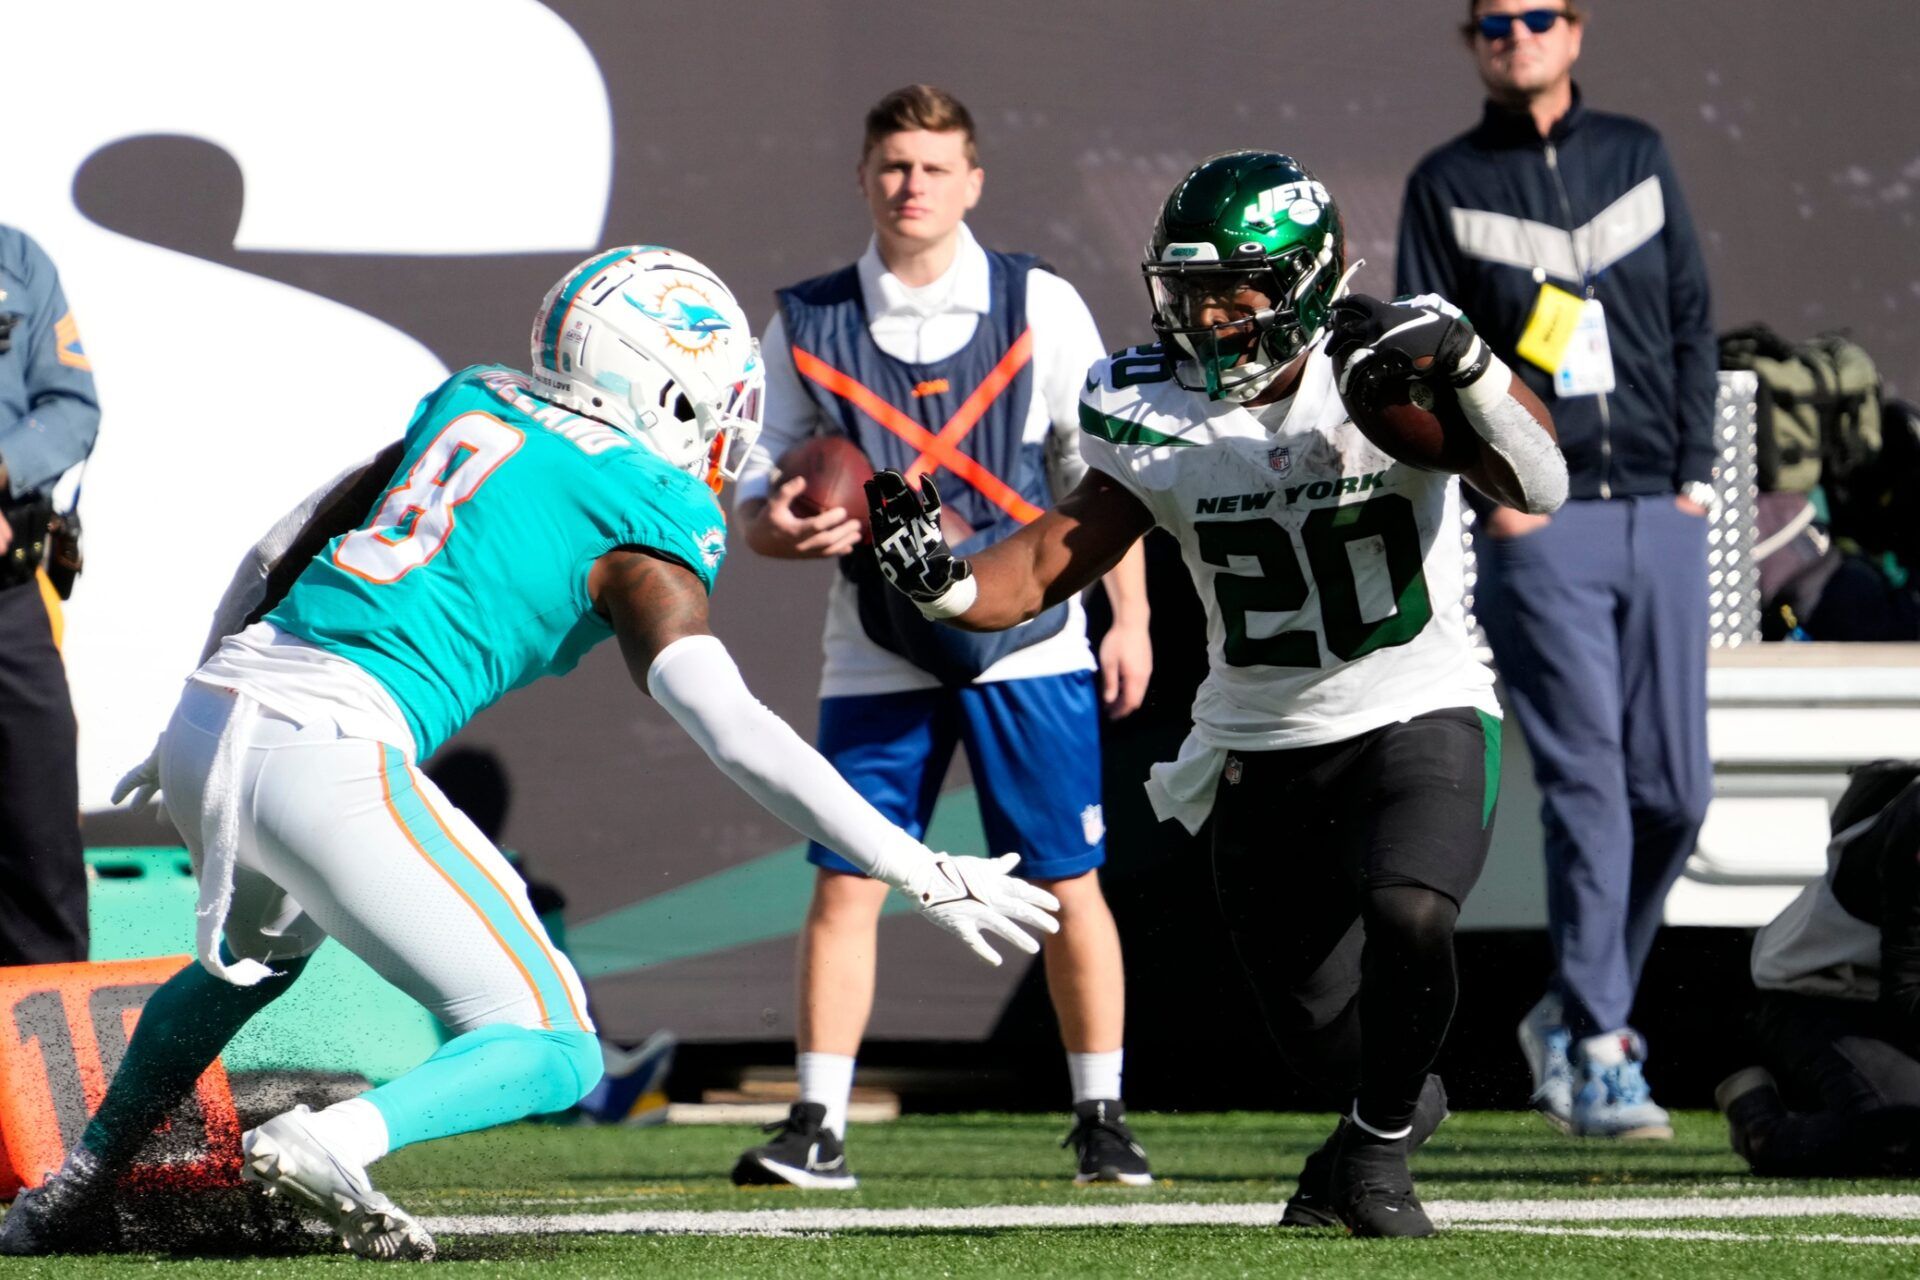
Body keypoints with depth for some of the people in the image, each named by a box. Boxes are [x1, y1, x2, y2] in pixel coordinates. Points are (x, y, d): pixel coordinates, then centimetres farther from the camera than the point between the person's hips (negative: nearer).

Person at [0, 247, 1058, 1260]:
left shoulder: (472, 406, 18)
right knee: (552, 1054, 0)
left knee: (258, 947, 38)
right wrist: (921, 876, -7)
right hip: (328, 759, -8)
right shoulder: (641, 529, -1)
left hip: (211, 714, 8)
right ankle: (333, 1140, -25)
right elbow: (735, 735, -10)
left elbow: (281, 555, 25)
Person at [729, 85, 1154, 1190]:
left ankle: (1103, 1119, 12)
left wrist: (1131, 618, 2)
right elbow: (759, 492, 5)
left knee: (1067, 886, 1)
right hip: (878, 657, 1)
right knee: (846, 885, -4)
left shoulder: (1041, 307, 0)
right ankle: (819, 1128, 1)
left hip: (1028, 643, -1)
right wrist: (780, 526, -18)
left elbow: (1104, 471, 5)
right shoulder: (809, 325, 2)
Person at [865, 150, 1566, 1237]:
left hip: (1417, 723, -4)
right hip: (1262, 753, 4)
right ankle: (1401, 1099, 41)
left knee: (1408, 915, -31)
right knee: (1326, 1044, 4)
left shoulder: (1381, 377, -15)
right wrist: (945, 583, -25)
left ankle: (1378, 1140, -3)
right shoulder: (1159, 420, -5)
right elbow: (1043, 572, -5)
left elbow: (1539, 488, -26)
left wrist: (1465, 364, -40)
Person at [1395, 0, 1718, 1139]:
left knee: (1676, 790, 2)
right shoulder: (1448, 187, 6)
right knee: (1588, 785, -11)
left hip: (1660, 519, 4)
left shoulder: (1638, 157, 15)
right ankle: (1598, 1051, -10)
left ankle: (1576, 1014, 20)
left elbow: (1691, 322, 15)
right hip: (1539, 528, -4)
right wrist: (1491, 491, -9)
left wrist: (1694, 471, 5)